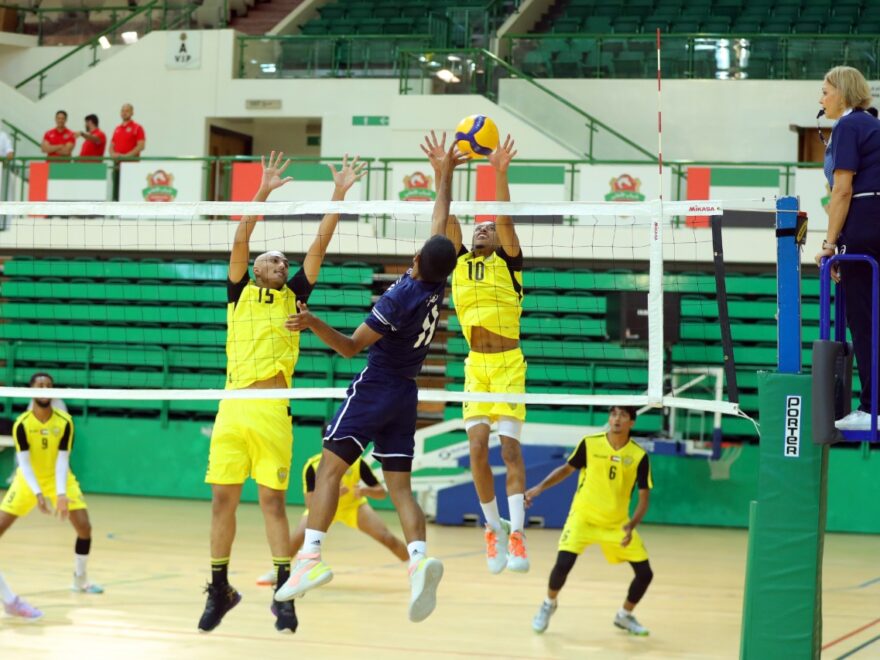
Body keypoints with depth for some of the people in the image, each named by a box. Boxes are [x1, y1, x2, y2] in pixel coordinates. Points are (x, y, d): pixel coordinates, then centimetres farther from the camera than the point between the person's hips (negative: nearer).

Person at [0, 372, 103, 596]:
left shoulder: (64, 421, -16)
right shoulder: (22, 424, -19)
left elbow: (62, 460, -18)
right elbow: (24, 462, -20)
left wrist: (61, 494, -29)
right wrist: (38, 494, -32)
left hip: (58, 479, 1)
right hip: (29, 481, -1)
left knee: (85, 527, -10)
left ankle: (81, 580, 9)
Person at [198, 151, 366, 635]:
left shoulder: (294, 295, 16)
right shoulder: (240, 292, 15)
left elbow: (320, 245, 11)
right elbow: (240, 241, 3)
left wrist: (338, 195, 6)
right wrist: (264, 192, -4)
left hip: (272, 411, 0)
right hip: (233, 408, 0)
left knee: (272, 501, -1)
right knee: (222, 500, 1)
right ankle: (219, 589, 11)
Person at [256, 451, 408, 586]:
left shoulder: (358, 463, -29)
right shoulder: (313, 466, -32)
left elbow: (382, 493, -24)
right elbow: (310, 503, -36)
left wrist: (366, 491, -46)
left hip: (353, 505, 1)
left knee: (386, 537, -15)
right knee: (300, 535, -24)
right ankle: (276, 572, 3)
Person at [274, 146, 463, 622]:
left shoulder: (398, 300, -19)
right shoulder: (438, 285, -1)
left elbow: (350, 347, -15)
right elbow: (441, 218, 13)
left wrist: (312, 324, -26)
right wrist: (446, 173, 25)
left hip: (374, 387, -7)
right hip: (406, 395, 7)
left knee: (330, 466, -4)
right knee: (400, 485, 3)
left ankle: (311, 556, -17)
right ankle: (419, 557, -20)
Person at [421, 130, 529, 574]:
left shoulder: (508, 262, 4)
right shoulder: (461, 262, 12)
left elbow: (505, 219, -11)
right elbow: (447, 217, 4)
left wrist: (500, 173, -21)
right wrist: (441, 171, -6)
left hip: (508, 362, -4)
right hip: (475, 364, 4)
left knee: (509, 446, -10)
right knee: (477, 448, -4)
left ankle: (516, 535, -15)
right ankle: (493, 528, 10)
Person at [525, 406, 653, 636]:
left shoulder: (639, 456, -11)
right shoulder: (589, 444, -10)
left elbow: (644, 498, -8)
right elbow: (566, 469, 7)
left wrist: (631, 525, -24)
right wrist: (540, 487, -5)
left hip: (617, 524, 2)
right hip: (583, 517, -2)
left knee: (645, 573, -3)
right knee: (563, 564, -21)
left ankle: (624, 615, 25)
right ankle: (549, 604, 11)